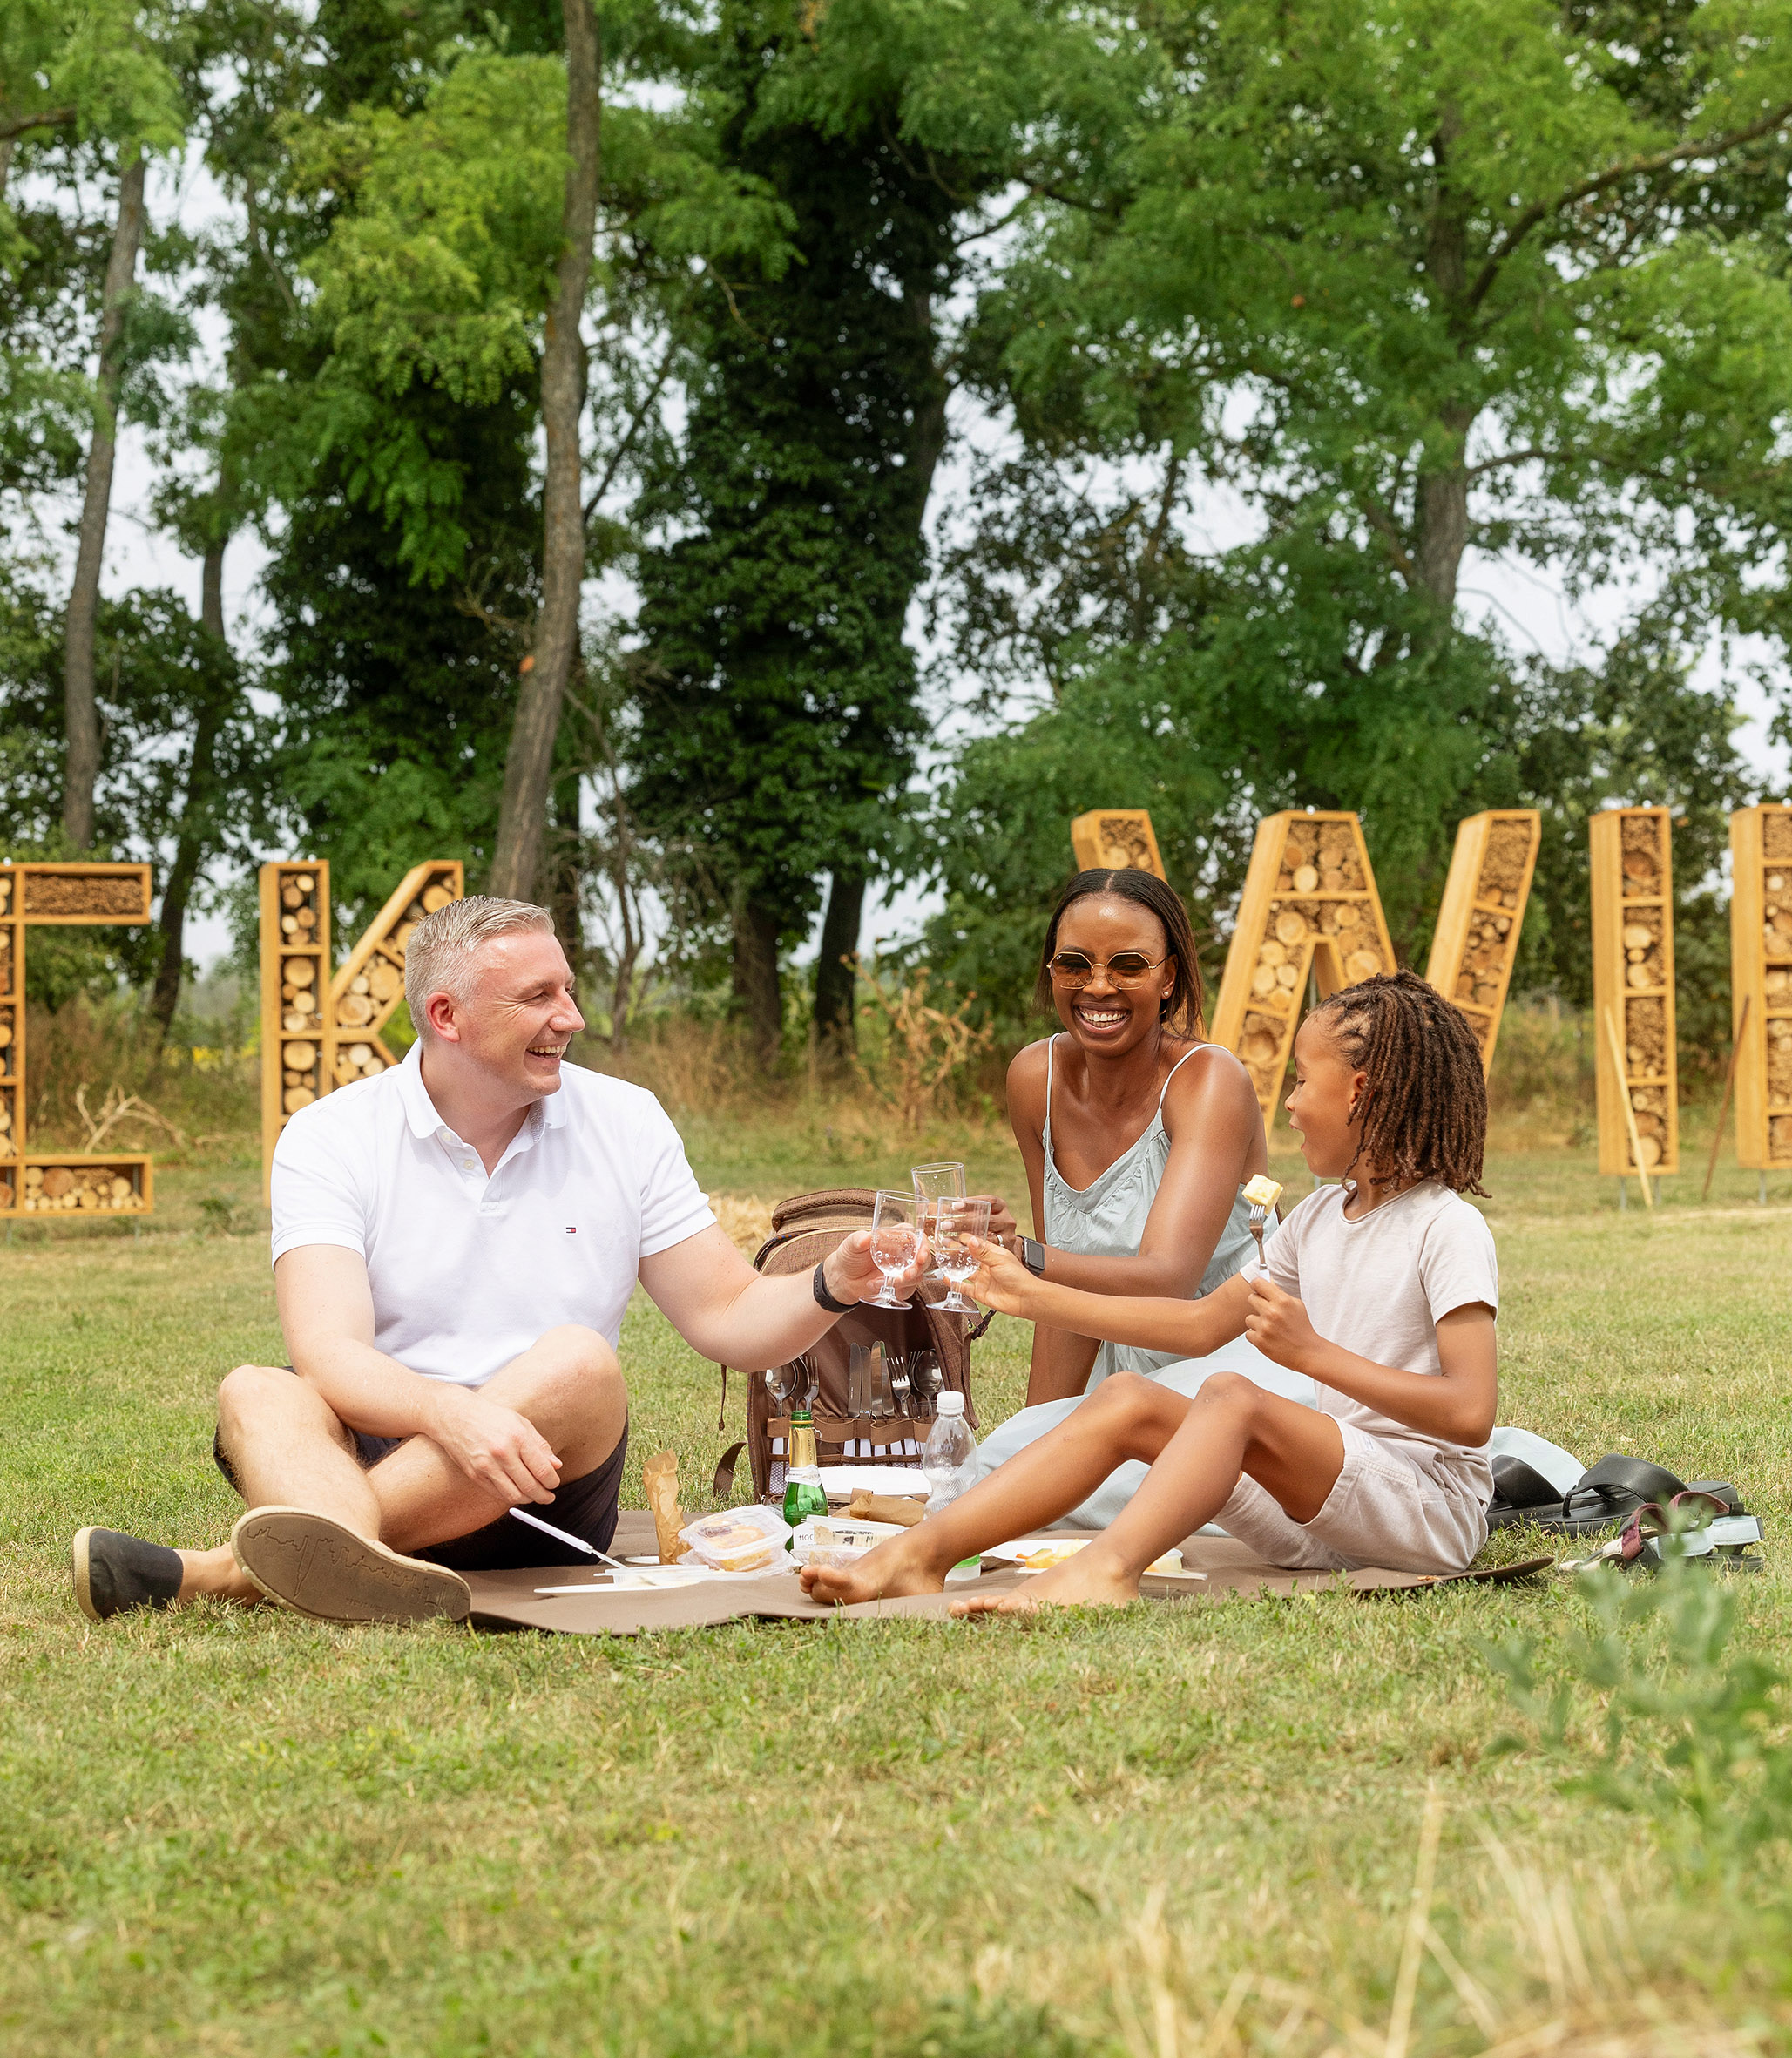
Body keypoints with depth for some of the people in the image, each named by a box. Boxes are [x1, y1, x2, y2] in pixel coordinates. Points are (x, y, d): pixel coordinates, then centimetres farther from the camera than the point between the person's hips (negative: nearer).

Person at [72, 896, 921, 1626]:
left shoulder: (625, 1124, 8)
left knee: (578, 1363, -29)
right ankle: (362, 1569, -64)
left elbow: (730, 1318, 10)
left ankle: (227, 1571, -38)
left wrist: (833, 1287, -12)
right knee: (256, 1396, -29)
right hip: (376, 1447, -1)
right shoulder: (333, 1138, -1)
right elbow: (328, 1354, -16)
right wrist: (451, 1412, -37)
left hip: (545, 1488, 1)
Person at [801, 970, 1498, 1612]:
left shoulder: (1446, 1229, -10)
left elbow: (1471, 1413, -20)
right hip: (1318, 1512, 8)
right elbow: (1203, 1323, 22)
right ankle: (918, 1555, -21)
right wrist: (1035, 1296, 19)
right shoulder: (1317, 1218, 17)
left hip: (1432, 1510, -8)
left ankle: (1105, 1570, -54)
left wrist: (1313, 1352, -22)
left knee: (1232, 1396, -30)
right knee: (1130, 1399, -7)